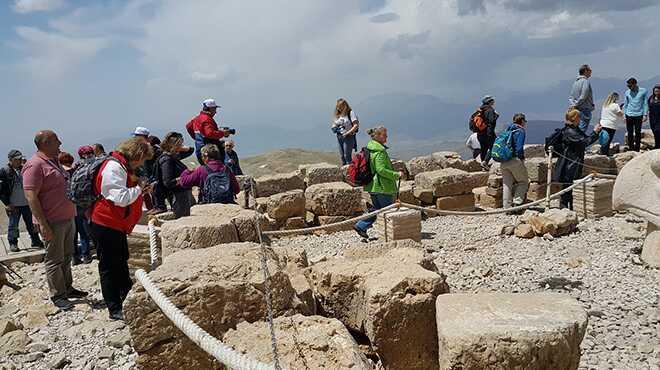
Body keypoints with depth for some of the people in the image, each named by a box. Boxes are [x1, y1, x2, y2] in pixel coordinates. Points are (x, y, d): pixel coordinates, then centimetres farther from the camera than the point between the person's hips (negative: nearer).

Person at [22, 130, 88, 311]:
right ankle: (57, 295, 12)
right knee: (54, 259, 2)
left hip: (67, 218, 9)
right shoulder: (35, 165, -16)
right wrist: (43, 224, -24)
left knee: (66, 256, 17)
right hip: (52, 222, -9)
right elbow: (31, 196, -21)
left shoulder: (54, 162, 14)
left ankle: (67, 288, 29)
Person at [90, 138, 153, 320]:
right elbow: (121, 198, -29)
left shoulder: (123, 166, 11)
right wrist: (139, 188, -15)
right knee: (109, 267, 0)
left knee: (121, 262, 21)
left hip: (117, 225, 11)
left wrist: (141, 190, 7)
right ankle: (115, 310, 8)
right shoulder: (114, 167, -21)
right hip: (107, 225, -11)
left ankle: (128, 300, 37)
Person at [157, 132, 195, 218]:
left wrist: (185, 148, 7)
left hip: (186, 194, 9)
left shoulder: (175, 156, 11)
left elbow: (190, 150, 27)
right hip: (179, 197, -9)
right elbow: (167, 183, -21)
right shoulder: (166, 160, -14)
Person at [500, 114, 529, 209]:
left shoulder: (508, 130, 18)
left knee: (506, 184, 11)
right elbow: (519, 148, -15)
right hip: (514, 160, -7)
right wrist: (521, 158, -7)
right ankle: (517, 202, -7)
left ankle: (506, 207, 12)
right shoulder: (520, 131, -5)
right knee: (524, 181, 8)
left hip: (504, 161, 7)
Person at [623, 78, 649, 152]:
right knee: (630, 133, 3)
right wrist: (625, 116, 10)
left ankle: (637, 150, 5)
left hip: (638, 115, -2)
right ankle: (630, 149, 11)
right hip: (629, 115, 2)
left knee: (638, 133, -1)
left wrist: (645, 115, -4)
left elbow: (645, 103, 3)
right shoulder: (627, 93, 6)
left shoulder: (643, 91, 0)